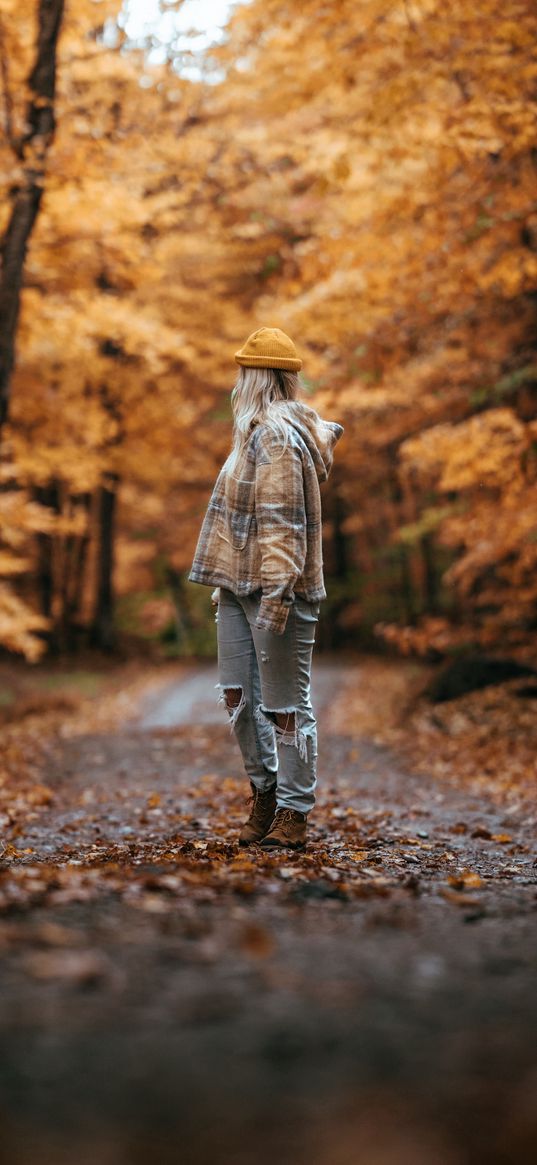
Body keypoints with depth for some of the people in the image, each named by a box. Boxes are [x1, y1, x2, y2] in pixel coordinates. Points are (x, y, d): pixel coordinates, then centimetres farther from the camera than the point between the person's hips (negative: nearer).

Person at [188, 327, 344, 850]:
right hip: (239, 583, 10)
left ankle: (292, 812, 5)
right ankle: (264, 788, 24)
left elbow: (282, 520, -20)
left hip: (274, 588, -10)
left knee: (285, 702, -2)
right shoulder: (260, 430, 17)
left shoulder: (277, 434, -14)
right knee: (237, 694, 11)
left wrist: (277, 592, -24)